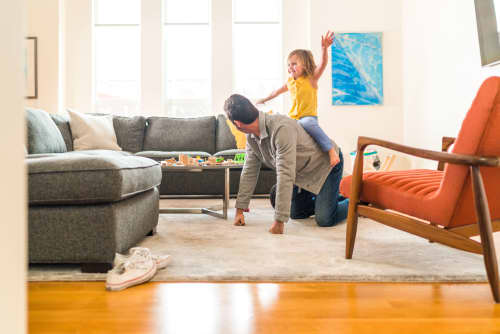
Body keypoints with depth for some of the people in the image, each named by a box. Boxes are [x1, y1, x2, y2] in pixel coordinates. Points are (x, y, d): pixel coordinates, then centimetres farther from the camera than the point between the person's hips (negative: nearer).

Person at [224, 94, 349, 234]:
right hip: (302, 172, 8)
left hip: (327, 164, -8)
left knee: (325, 220, -14)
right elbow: (249, 172, -4)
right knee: (296, 214, 14)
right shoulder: (251, 136, -12)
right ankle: (332, 199, 36)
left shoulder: (281, 129, -40)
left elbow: (285, 176, -41)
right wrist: (239, 209, -5)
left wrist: (279, 221, -39)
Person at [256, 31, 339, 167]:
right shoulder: (290, 81, 14)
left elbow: (323, 64, -19)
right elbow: (279, 91, 33)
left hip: (309, 117, -7)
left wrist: (324, 48, -36)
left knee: (307, 124, -40)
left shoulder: (311, 78, -3)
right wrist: (265, 99, 46)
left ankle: (332, 151, -40)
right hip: (293, 118, 7)